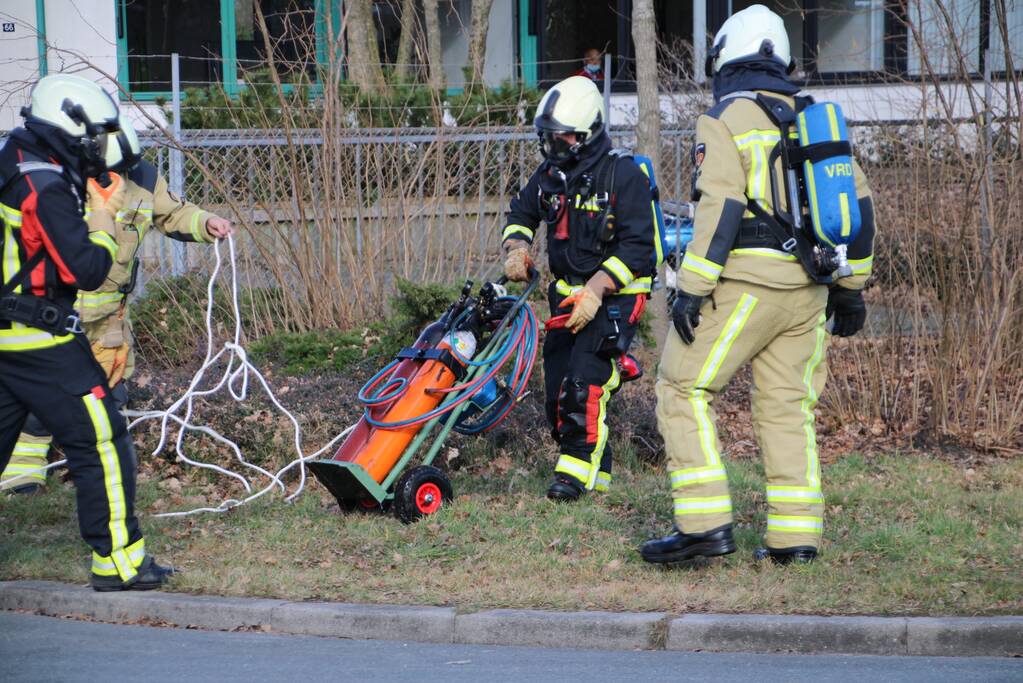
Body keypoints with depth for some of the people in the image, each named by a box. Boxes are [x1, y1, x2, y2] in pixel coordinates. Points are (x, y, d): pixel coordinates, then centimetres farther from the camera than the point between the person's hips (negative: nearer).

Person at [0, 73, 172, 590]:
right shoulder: (46, 188, -18)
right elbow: (88, 270, -19)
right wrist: (104, 217, -6)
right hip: (42, 344, -9)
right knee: (101, 441, -3)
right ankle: (117, 561, -1)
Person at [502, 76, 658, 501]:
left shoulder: (623, 175, -15)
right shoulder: (550, 175, 6)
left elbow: (636, 247, -19)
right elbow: (522, 211, 27)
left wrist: (596, 290, -26)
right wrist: (517, 247, 7)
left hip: (614, 295, -7)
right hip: (568, 293, 7)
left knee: (584, 381, -22)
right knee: (557, 391, 4)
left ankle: (578, 470, -16)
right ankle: (597, 469, 18)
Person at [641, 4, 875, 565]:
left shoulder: (724, 120, -5)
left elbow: (720, 208, -17)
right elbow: (856, 201, 15)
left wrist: (692, 287, -17)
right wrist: (849, 286, 21)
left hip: (744, 283, -6)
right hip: (806, 288, 6)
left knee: (683, 390, 0)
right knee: (787, 404, 11)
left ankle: (704, 523, -10)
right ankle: (795, 535, 7)